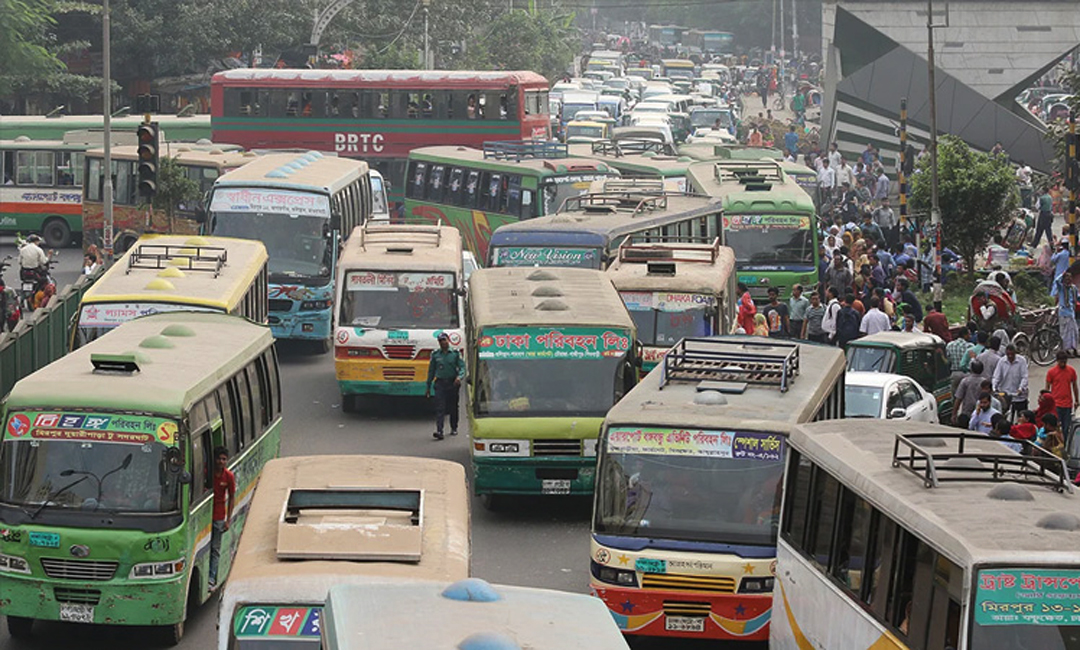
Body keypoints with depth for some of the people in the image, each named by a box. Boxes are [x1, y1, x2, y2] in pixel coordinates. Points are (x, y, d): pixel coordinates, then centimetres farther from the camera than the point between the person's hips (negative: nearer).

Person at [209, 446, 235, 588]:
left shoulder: (229, 476, -4)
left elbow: (232, 498, 4)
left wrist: (228, 520, 1)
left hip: (219, 516, 1)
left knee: (215, 549, 5)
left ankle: (212, 578, 9)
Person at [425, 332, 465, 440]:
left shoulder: (455, 354, 3)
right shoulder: (435, 355, 7)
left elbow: (462, 367, -1)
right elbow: (431, 371, 12)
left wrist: (459, 377, -23)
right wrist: (428, 387, 11)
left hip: (453, 383, 0)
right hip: (440, 383, 0)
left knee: (453, 407, 11)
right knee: (440, 408, -12)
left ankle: (454, 428, 29)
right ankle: (439, 431, -22)